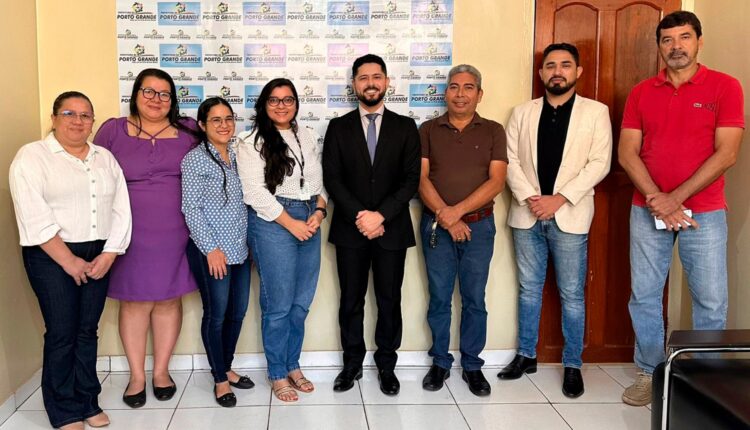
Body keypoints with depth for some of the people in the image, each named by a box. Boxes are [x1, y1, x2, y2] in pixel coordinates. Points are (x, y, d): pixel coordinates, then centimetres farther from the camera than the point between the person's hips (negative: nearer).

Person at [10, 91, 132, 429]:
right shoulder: (32, 155, -3)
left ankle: (88, 402, 19)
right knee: (62, 332, -2)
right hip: (51, 256, -4)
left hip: (98, 256, 5)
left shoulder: (105, 158, 12)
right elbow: (34, 216, -13)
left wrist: (109, 254, -5)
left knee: (88, 330, 9)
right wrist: (68, 260, -15)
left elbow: (120, 209, 7)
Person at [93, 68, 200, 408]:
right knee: (135, 301, 5)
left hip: (174, 233, 1)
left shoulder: (188, 131, 6)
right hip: (130, 234, -1)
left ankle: (161, 371, 24)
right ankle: (137, 376, 19)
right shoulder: (113, 130, 3)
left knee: (169, 300, 9)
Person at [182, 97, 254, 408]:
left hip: (239, 248, 6)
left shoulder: (237, 156, 11)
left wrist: (248, 241, 11)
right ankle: (220, 379, 18)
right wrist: (211, 248, -14)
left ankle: (227, 368, 31)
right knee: (216, 314, 4)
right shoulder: (195, 159, -7)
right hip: (211, 250, -6)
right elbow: (190, 208, -11)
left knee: (237, 312, 12)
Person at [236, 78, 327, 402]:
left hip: (309, 223, 6)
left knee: (301, 303, 11)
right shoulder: (252, 141, -3)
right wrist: (292, 223, -12)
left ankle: (292, 365, 28)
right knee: (278, 304, 0)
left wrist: (319, 212, -3)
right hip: (273, 222, -5)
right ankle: (277, 374, 16)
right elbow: (255, 192, -10)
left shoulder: (308, 137, 15)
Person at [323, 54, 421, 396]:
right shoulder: (338, 127, 5)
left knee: (389, 301, 8)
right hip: (350, 229, 1)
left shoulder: (405, 127, 4)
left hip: (392, 229, 0)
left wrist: (381, 215, -15)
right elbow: (332, 179, -2)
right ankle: (352, 362, 24)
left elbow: (411, 180, -3)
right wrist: (359, 216, -14)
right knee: (351, 300, 9)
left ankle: (386, 365, 23)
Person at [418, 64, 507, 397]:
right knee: (439, 298, 8)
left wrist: (457, 211, -15)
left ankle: (472, 365, 20)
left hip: (479, 225, 0)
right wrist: (444, 217, -14)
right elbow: (420, 178, -3)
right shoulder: (428, 130, 5)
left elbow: (496, 181, -6)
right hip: (436, 226, 0)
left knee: (475, 299, 7)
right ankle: (440, 363, 22)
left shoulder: (493, 131, 3)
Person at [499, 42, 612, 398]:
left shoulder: (595, 112, 1)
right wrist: (529, 198, -13)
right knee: (529, 289, 12)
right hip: (527, 215, 3)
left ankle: (572, 365, 17)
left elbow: (599, 163, -6)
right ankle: (526, 355, 25)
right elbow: (511, 160, 2)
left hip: (570, 216, -2)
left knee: (572, 295, 4)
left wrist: (559, 199, -15)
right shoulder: (522, 113, 8)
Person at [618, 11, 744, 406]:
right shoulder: (641, 92, 7)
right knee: (644, 296, 6)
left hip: (704, 212, -2)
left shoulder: (725, 87, -1)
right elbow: (627, 153, 1)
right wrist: (656, 200, -12)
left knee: (710, 301, 2)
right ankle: (649, 374, 21)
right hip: (647, 211, 2)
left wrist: (676, 198, -14)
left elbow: (726, 154, -8)